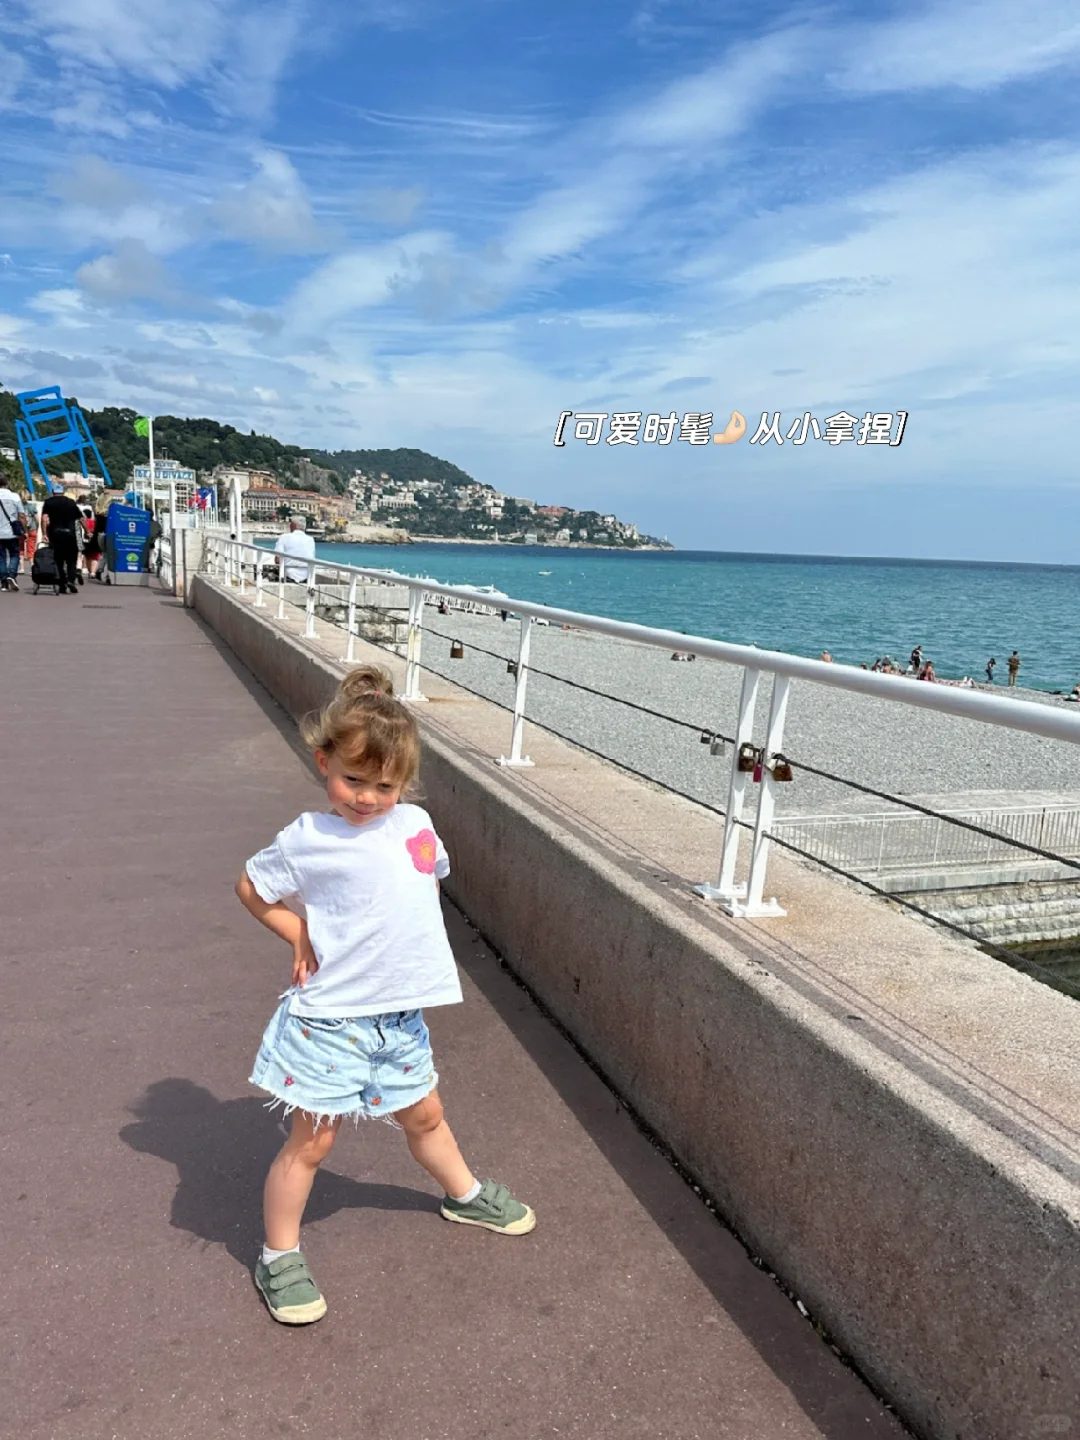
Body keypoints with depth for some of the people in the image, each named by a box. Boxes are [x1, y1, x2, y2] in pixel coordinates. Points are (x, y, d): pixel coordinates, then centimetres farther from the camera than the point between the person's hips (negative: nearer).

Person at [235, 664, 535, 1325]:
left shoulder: (416, 824, -2)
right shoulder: (308, 840, -15)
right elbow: (251, 886, 0)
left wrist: (385, 928, 5)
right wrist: (302, 936, -7)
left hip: (400, 1015, 5)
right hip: (330, 1017, -5)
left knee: (425, 1115, 26)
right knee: (312, 1141, 7)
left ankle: (465, 1194, 51)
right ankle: (279, 1257, 29)